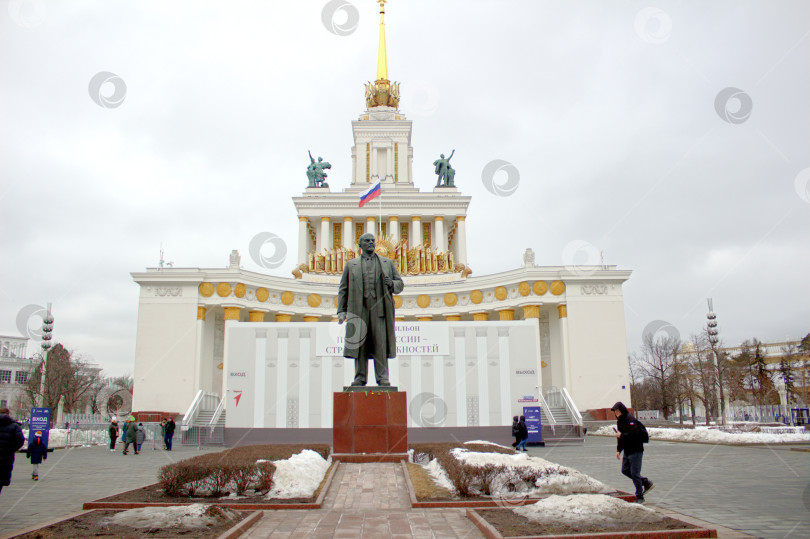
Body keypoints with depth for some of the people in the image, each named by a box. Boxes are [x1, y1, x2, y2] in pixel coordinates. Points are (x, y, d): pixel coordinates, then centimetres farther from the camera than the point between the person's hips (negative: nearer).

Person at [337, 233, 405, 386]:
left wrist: (391, 284, -8)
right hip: (359, 309, 0)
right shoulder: (350, 265, 16)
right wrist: (341, 311, 4)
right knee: (359, 343, -1)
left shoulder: (387, 263, 17)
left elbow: (400, 284, 16)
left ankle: (382, 378, 1)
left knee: (381, 343, -5)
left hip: (379, 308, 0)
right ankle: (360, 378, 6)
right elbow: (343, 289, 13)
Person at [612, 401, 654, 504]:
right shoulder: (620, 420, 13)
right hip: (627, 451, 10)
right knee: (625, 470, 13)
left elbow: (633, 434, -27)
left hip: (635, 450, -10)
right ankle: (646, 483, 26)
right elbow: (620, 437, 20)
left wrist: (621, 435, -15)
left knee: (635, 473, -6)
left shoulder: (630, 419, -16)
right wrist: (618, 450, 15)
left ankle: (639, 497, 5)